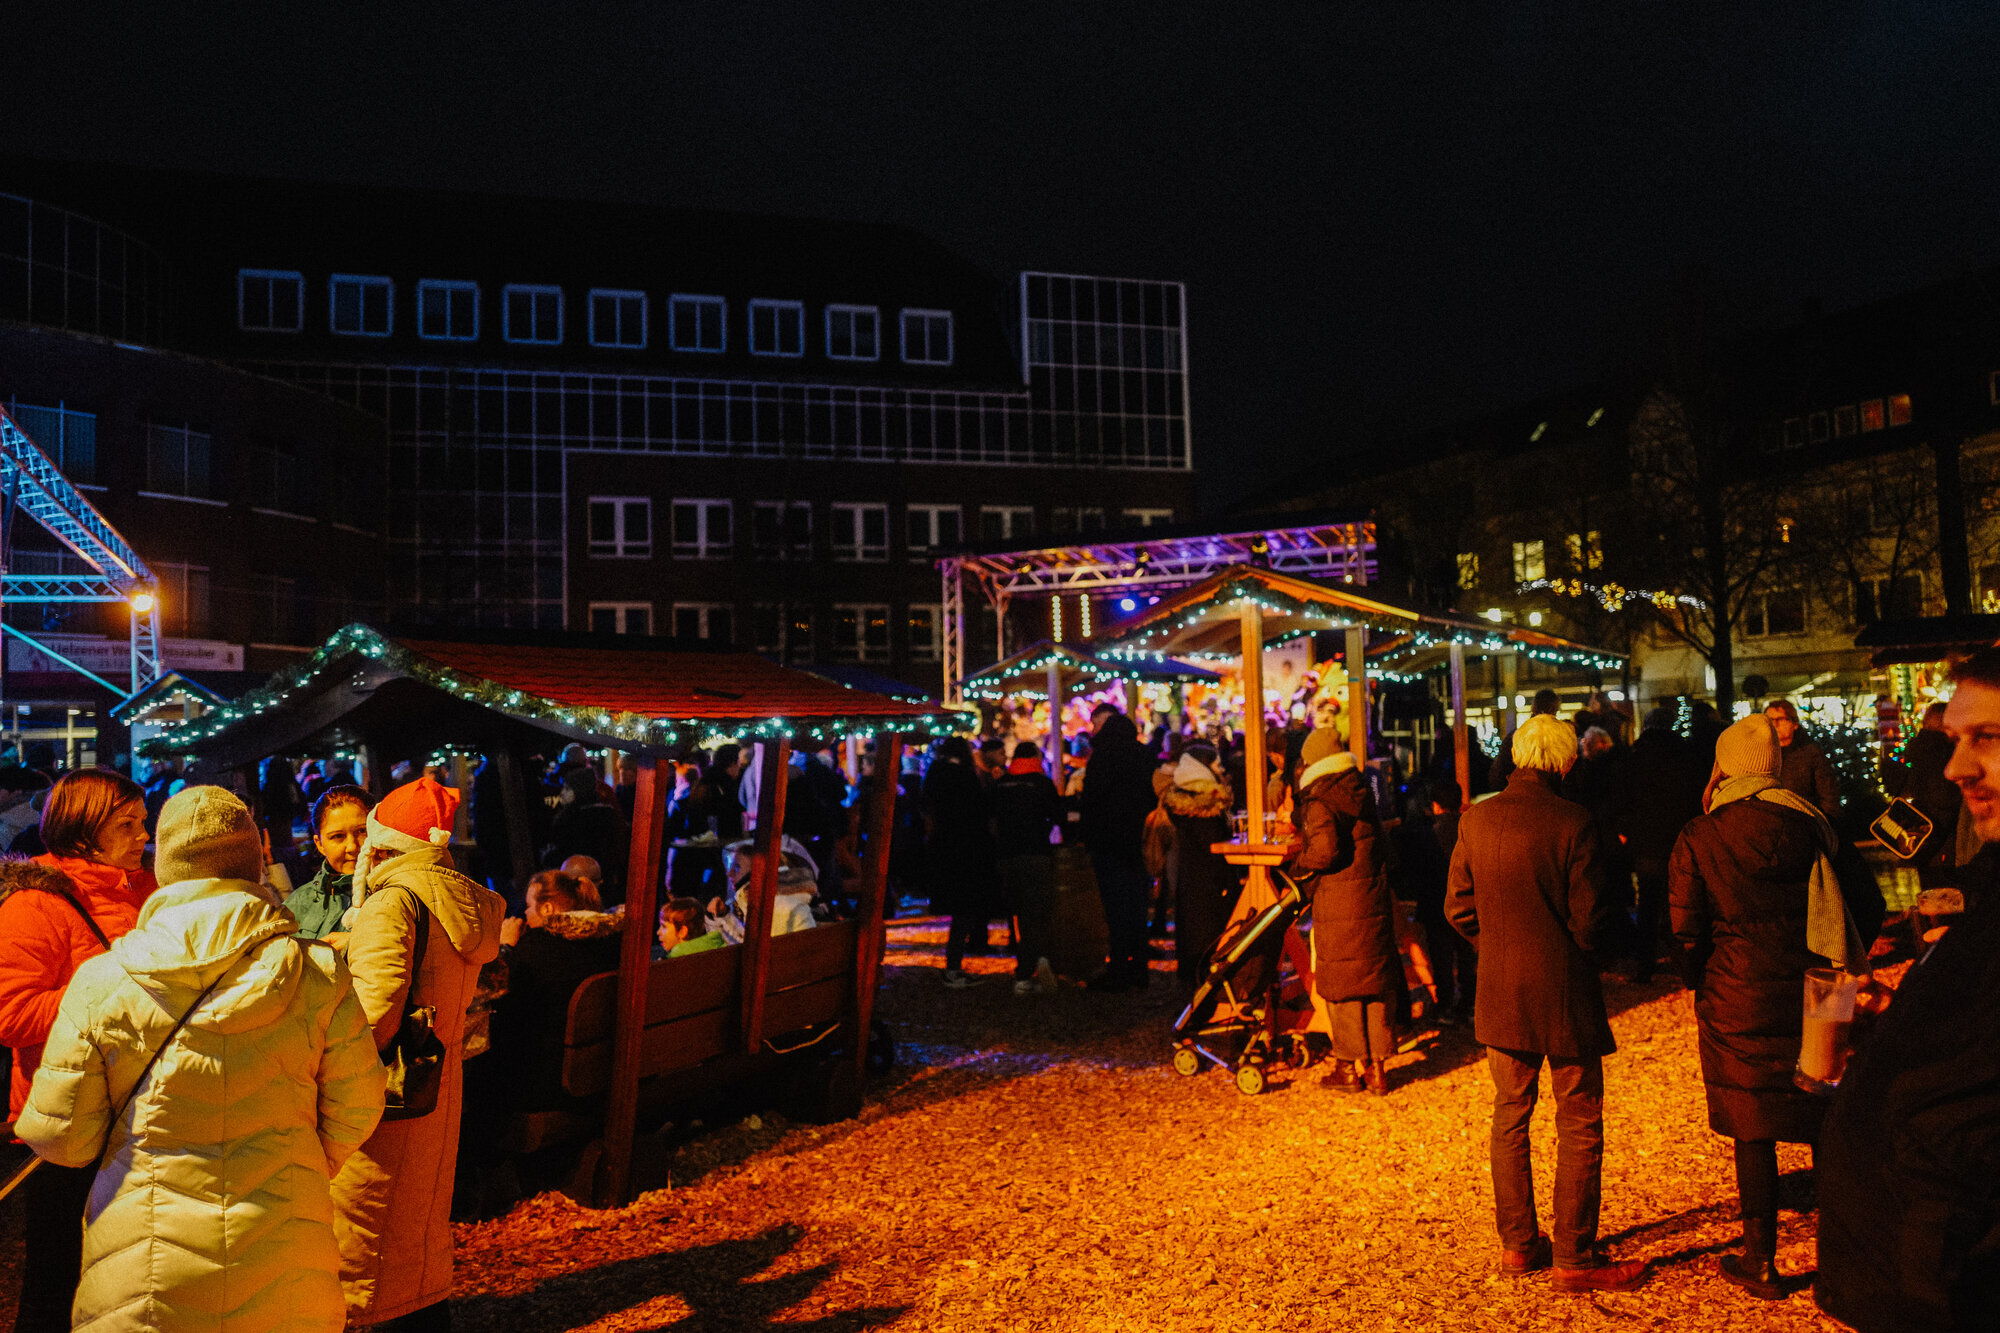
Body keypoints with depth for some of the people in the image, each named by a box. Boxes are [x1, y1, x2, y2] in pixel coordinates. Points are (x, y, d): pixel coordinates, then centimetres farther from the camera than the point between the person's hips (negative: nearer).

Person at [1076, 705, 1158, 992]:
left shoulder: (1105, 753, -12)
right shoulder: (1141, 752, 11)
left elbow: (1093, 795, -14)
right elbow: (1150, 796, 15)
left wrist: (1085, 828, 0)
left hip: (1109, 840, -7)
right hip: (1135, 838, 7)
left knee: (1116, 906, -4)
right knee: (1135, 905, 11)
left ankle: (1119, 973, -2)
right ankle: (1138, 970, 17)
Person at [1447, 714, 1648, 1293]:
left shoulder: (1475, 820, -2)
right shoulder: (1573, 822, -16)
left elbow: (1458, 907, 3)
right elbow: (1591, 920, -15)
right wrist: (1585, 939, 7)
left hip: (1499, 994, 5)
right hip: (1563, 991, -5)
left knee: (1510, 1117, 16)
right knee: (1580, 1126, 8)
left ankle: (1517, 1244, 24)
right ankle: (1574, 1258, 15)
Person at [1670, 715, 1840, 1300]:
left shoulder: (1699, 839, -9)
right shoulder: (1811, 824, -1)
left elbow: (1685, 933, -7)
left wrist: (1702, 987, 10)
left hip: (1739, 1004, -3)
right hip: (1813, 996, 3)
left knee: (1753, 1133, 8)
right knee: (1825, 1124, 15)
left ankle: (1761, 1263, 17)